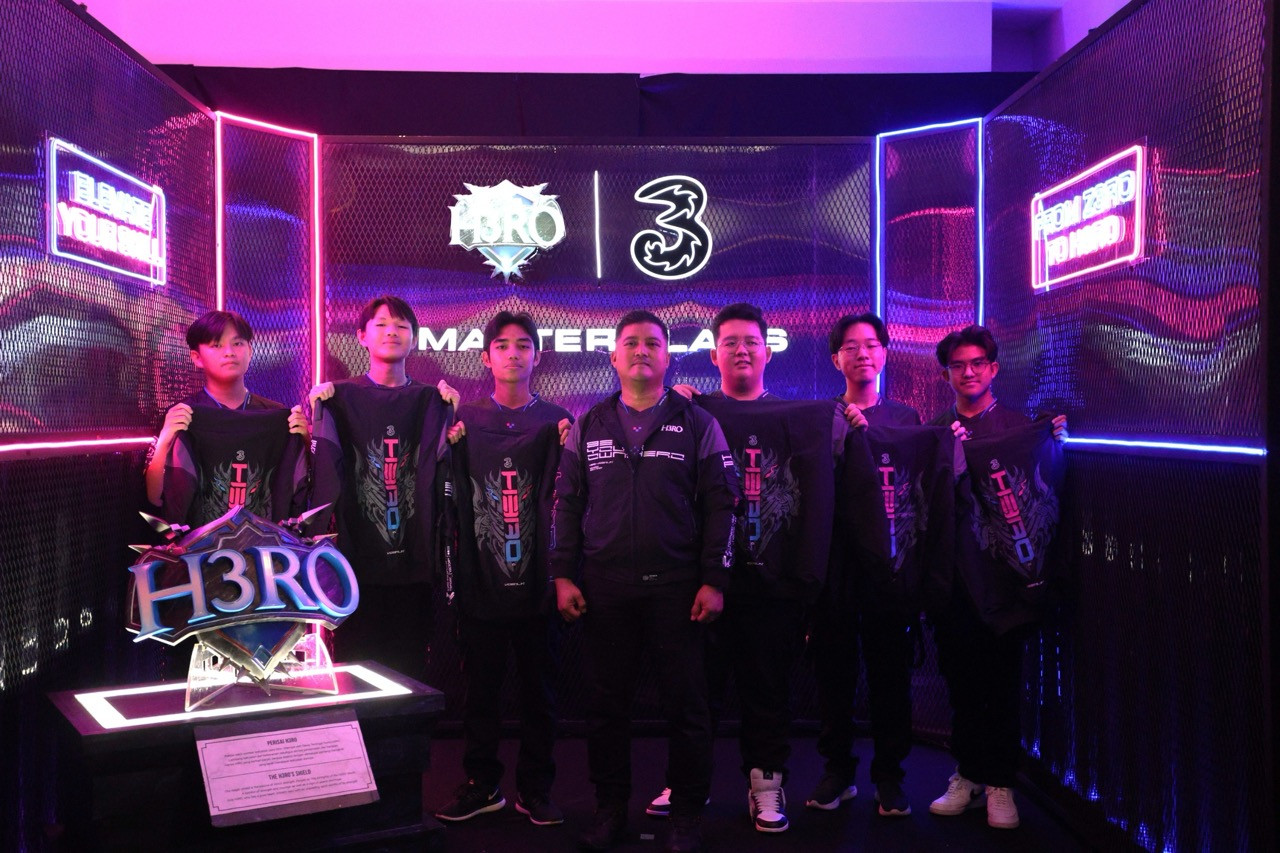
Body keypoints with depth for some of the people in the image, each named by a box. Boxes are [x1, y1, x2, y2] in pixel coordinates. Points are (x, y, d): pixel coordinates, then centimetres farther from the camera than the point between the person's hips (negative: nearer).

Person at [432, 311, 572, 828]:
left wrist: (569, 451, -13)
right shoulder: (464, 421, 7)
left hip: (535, 577, 0)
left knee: (538, 688, 7)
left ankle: (535, 789, 20)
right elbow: (451, 498, 7)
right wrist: (450, 448, -8)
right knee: (480, 688, 9)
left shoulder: (556, 422, 6)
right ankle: (481, 784, 23)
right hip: (480, 577, 1)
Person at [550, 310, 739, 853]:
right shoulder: (587, 427, 11)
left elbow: (720, 506, 1)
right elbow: (567, 505, 11)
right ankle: (610, 809, 23)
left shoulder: (697, 424, 4)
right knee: (606, 702, 8)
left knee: (685, 702, 3)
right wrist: (564, 576, 3)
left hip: (677, 586, -2)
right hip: (604, 589, 2)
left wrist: (713, 580, -6)